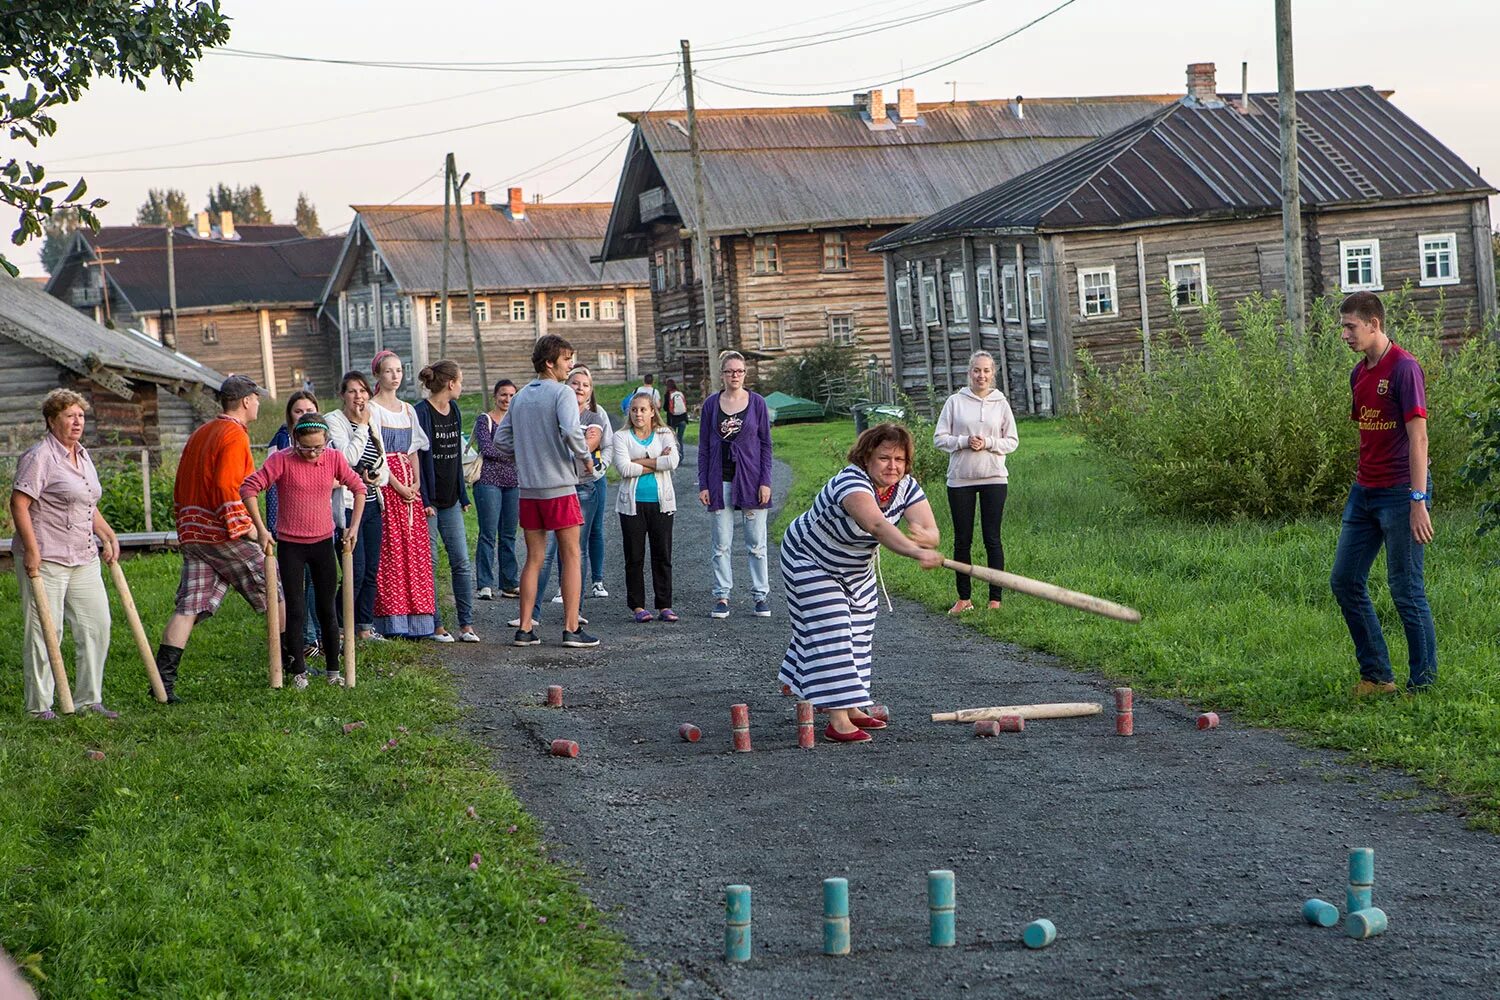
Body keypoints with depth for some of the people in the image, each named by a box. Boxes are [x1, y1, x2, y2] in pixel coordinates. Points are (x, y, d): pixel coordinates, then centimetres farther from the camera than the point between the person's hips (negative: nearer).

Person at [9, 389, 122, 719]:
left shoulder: (83, 456, 16)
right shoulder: (40, 456, -10)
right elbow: (18, 504, -16)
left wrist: (108, 535, 19)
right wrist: (31, 549, -20)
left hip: (84, 558, 8)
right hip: (45, 558, -8)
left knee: (96, 625, 6)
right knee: (43, 631, -4)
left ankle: (88, 700, 16)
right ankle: (39, 706, 4)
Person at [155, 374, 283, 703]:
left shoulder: (200, 434, 18)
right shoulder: (235, 436, -10)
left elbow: (179, 489, 21)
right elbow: (227, 489, -21)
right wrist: (251, 530, -18)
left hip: (191, 533, 8)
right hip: (224, 534, -8)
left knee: (189, 607, 2)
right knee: (276, 590, 7)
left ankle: (163, 678, -9)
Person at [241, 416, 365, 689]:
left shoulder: (334, 458, -5)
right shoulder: (281, 460, -14)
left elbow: (358, 487, 8)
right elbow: (248, 488, -15)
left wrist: (354, 527, 1)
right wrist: (261, 529, -18)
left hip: (323, 543, 3)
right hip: (290, 545, -3)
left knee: (328, 610, 9)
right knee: (295, 610, 0)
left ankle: (334, 670, 19)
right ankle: (298, 671, 11)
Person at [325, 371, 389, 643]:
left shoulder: (373, 422, 13)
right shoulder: (333, 421, -7)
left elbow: (384, 464, 16)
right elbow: (349, 458, -20)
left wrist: (378, 478, -5)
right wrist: (361, 426, -15)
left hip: (372, 504, 7)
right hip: (347, 505, -7)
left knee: (371, 570, 10)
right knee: (356, 570, -12)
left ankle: (365, 627, 19)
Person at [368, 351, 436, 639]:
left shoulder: (408, 409, 16)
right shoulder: (372, 409, -3)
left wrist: (417, 482, 0)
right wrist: (398, 486, -14)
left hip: (409, 486, 6)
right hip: (385, 484, -6)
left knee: (416, 549, 2)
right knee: (390, 550, -8)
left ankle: (415, 619, 6)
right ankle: (392, 621, -7)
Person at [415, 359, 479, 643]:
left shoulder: (454, 412, 11)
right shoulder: (421, 413, -12)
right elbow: (417, 458, -15)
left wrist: (463, 496, 15)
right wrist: (424, 500, -18)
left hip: (450, 500, 7)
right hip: (429, 500, -7)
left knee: (462, 562, 2)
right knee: (428, 563, -1)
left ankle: (466, 624, 4)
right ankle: (435, 625, 5)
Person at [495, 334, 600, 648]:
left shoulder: (520, 396, 12)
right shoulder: (562, 393, -9)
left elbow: (501, 439, 14)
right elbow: (570, 432, -25)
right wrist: (586, 448, -6)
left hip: (528, 489, 6)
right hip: (560, 486, -6)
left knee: (533, 559, 11)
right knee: (571, 555, 1)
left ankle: (525, 628, 10)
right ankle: (571, 628, -1)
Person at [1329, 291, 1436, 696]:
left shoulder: (1404, 368, -13)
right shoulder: (1359, 374, 12)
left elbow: (1418, 438, -16)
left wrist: (1418, 502, -20)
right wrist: (1362, 485, 16)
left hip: (1399, 493, -9)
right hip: (1364, 491, 9)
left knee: (1407, 590, -4)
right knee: (1345, 581, 8)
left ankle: (1423, 683, 5)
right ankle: (1376, 676, 16)